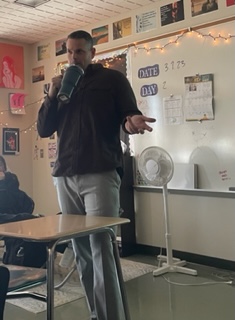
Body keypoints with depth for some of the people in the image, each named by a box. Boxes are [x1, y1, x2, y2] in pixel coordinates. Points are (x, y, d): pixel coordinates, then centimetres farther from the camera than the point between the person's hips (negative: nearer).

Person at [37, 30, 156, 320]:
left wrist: (133, 122, -25)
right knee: (81, 252, 7)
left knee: (101, 250, -11)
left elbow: (130, 116, 0)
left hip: (101, 174, -4)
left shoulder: (113, 79, 6)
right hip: (64, 176, 5)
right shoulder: (61, 85, 19)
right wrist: (51, 95, -2)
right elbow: (43, 130, 14)